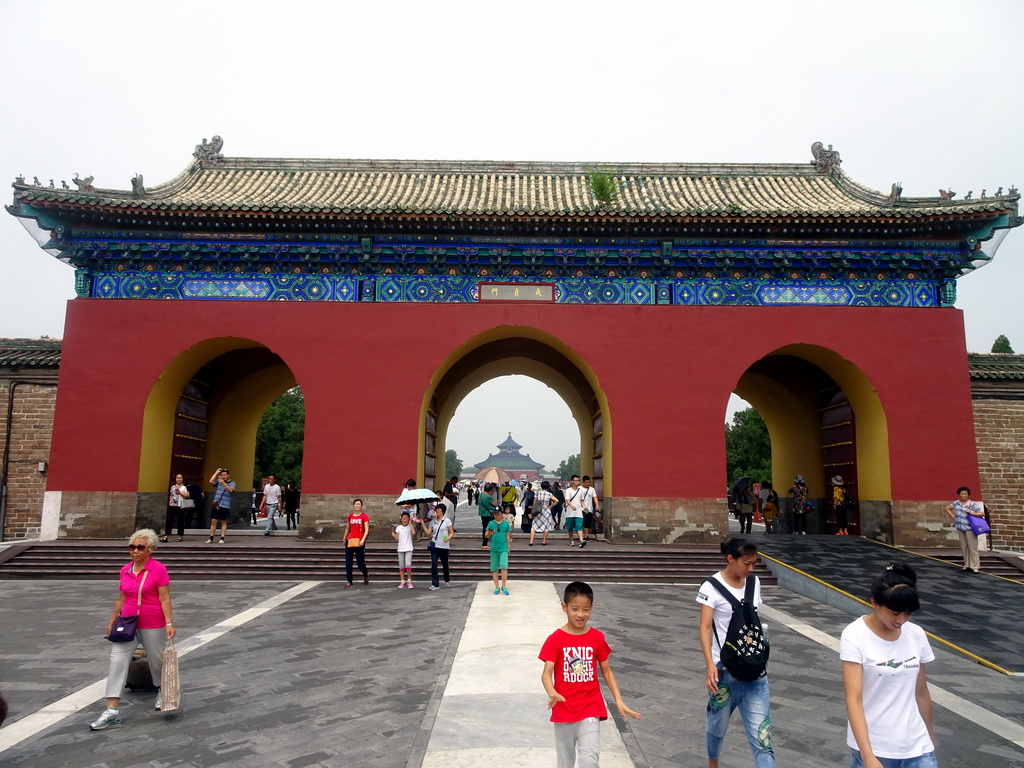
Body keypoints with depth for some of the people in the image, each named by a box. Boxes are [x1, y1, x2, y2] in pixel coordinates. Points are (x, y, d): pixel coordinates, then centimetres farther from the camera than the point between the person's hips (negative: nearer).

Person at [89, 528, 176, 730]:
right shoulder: (125, 571, 3)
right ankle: (112, 710, -4)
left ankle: (162, 691, 39)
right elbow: (121, 599, 13)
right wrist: (112, 622, 17)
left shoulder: (158, 569, -13)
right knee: (117, 660, -7)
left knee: (157, 660, 11)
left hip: (152, 626, -4)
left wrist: (169, 623, -18)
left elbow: (165, 599, -13)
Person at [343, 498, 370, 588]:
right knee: (348, 562, -2)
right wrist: (344, 539, 23)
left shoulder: (364, 516, -3)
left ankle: (366, 575, 31)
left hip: (359, 542, -3)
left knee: (360, 562, 2)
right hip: (350, 541, 4)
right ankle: (349, 581, 5)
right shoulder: (350, 516, 9)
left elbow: (367, 530, -10)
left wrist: (363, 540, -21)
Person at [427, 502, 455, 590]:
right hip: (434, 546, 2)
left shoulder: (447, 521, -1)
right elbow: (428, 532, 5)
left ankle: (447, 580, 35)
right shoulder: (433, 521, 8)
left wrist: (448, 538, -19)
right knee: (433, 564, -10)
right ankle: (435, 584, -7)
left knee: (445, 564, 11)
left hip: (444, 546, -2)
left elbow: (452, 532, 0)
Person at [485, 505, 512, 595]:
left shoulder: (506, 523, 4)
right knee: (494, 569, 5)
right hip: (494, 549, 2)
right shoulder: (491, 523, 4)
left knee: (504, 566, -15)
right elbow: (486, 535, 1)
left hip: (503, 548, -1)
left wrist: (509, 546, 9)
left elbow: (508, 535, 11)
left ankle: (504, 586, -5)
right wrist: (489, 533, -21)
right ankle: (497, 587, 15)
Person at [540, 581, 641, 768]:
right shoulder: (555, 639, -10)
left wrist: (619, 701, -5)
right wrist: (552, 693, -36)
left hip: (591, 709, 0)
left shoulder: (598, 638, -3)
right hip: (564, 710, 0)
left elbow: (607, 672, 5)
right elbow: (546, 673, -16)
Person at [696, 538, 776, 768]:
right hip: (725, 668, -4)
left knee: (761, 731, -1)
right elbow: (705, 628, -16)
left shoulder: (754, 583, 4)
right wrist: (710, 665, -26)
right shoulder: (712, 587, -13)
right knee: (718, 724, 15)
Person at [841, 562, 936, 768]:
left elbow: (921, 692, 11)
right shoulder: (855, 636, -16)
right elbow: (853, 699, -22)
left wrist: (931, 739, 18)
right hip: (872, 746, -4)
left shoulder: (916, 635, 0)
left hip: (917, 746, 4)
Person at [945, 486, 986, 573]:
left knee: (972, 547, -4)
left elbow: (983, 514, -10)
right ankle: (967, 565, 23)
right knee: (964, 547, 13)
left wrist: (972, 513, -21)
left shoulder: (973, 504, -6)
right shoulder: (957, 503, 8)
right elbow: (947, 508, 20)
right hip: (960, 528, 5)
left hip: (970, 529, -5)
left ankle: (975, 567, 2)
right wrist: (953, 516, 9)